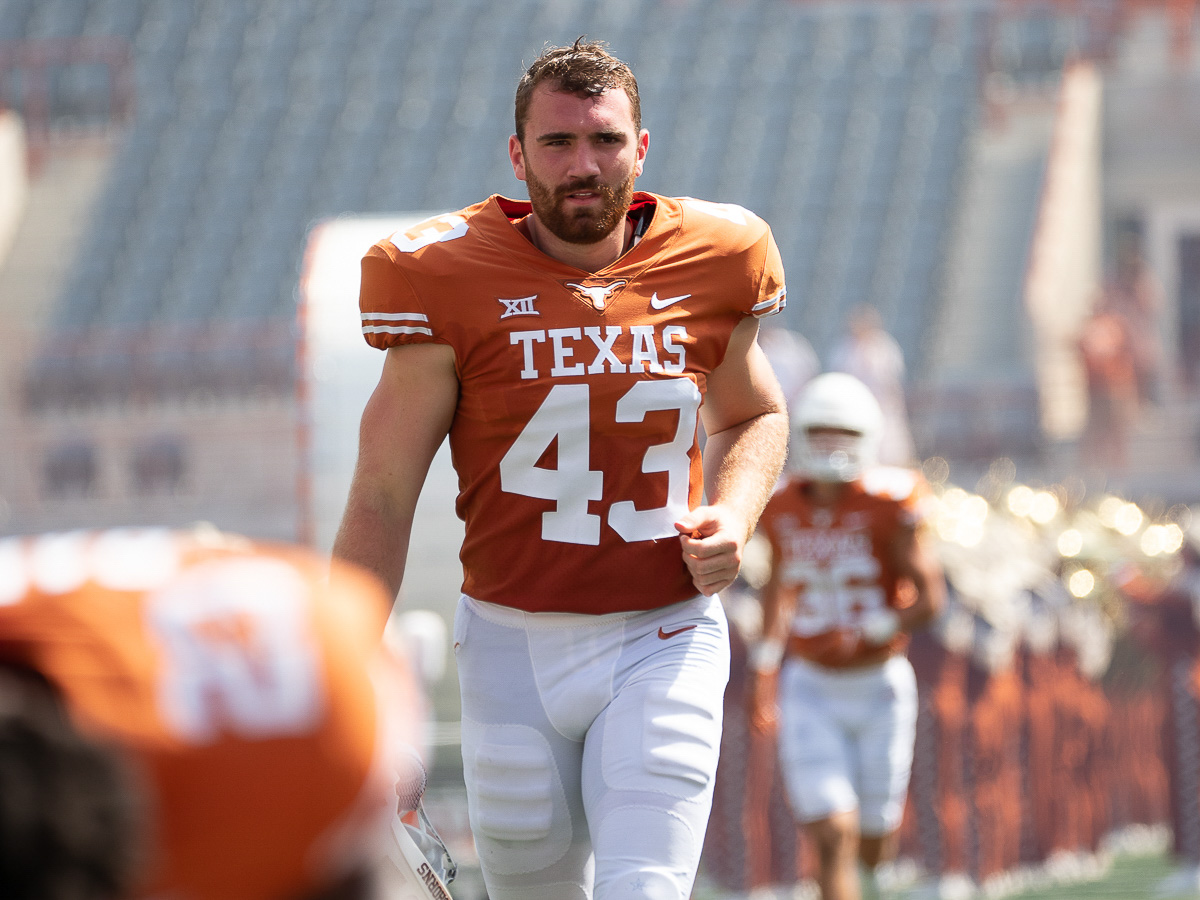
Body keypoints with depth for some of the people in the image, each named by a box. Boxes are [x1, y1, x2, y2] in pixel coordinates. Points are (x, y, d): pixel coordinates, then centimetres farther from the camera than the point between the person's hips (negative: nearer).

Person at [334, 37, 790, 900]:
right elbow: (383, 498, -2)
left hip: (664, 644, 0)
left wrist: (733, 516, -1)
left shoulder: (707, 265, 1)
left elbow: (754, 418, 22)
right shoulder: (450, 281, -5)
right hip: (515, 646, 0)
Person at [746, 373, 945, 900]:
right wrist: (764, 663, 12)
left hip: (879, 684, -1)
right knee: (833, 836, -14)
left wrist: (869, 634, -24)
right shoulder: (785, 511, -2)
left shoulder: (888, 509, -13)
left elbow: (931, 599, -12)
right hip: (812, 688, 1)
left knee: (874, 840, 13)